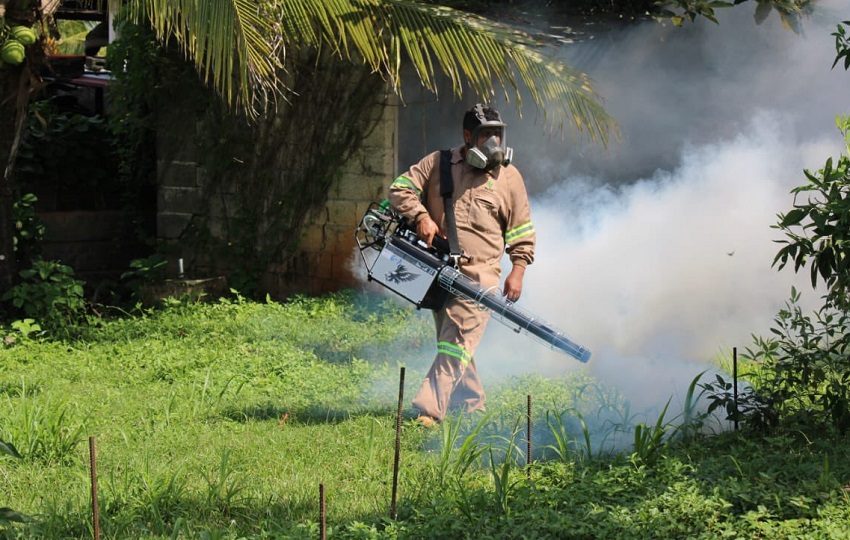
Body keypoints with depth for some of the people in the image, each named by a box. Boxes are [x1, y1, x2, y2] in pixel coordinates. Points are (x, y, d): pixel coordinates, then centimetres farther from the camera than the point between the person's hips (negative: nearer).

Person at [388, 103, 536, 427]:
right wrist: (420, 217, -11)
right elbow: (400, 189, 6)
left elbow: (522, 230, 9)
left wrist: (517, 271, 0)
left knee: (456, 345, -14)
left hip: (480, 274, -4)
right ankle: (472, 406, 26)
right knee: (451, 343, 13)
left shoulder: (509, 176, 5)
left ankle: (428, 412, -20)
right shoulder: (437, 164, 6)